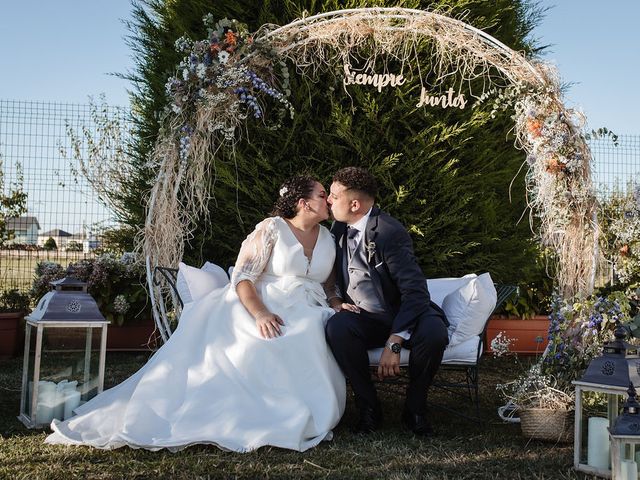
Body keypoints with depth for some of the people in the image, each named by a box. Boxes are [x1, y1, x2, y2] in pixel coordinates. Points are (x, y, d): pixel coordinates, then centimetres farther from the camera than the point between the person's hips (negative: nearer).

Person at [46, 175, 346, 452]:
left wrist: (338, 305, -2)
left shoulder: (327, 238, 17)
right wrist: (260, 314, -25)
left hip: (307, 314, 5)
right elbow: (242, 278, -8)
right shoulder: (271, 229, -1)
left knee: (313, 338, -31)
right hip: (264, 310, -4)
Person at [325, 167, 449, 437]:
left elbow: (416, 291, -26)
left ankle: (414, 409, -9)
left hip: (404, 317, -4)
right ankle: (368, 408, -12)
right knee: (336, 326, -29)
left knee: (433, 332, -36)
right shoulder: (339, 228, 4)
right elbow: (332, 273, 20)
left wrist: (393, 344, -35)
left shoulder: (390, 232, -19)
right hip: (365, 320, 4)